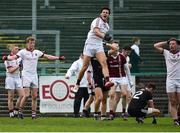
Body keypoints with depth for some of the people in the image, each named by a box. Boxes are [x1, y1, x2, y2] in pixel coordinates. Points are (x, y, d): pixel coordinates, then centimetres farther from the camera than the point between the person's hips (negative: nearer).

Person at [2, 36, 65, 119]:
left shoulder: (37, 52, 12)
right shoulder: (23, 52, -4)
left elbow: (48, 56, 19)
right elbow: (14, 57, -19)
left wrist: (59, 58, 17)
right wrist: (7, 58, -39)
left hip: (34, 76, 5)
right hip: (26, 75, -5)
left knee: (34, 96, 1)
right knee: (26, 95, -14)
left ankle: (34, 113, 4)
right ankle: (20, 111, 1)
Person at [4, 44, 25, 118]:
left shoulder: (19, 58, 10)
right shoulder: (8, 59, -8)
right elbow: (10, 70, -13)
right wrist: (19, 65, -18)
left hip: (18, 78, 6)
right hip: (10, 78, -6)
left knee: (22, 95, -5)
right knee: (11, 97, 0)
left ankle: (16, 110, 9)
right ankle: (11, 112, 6)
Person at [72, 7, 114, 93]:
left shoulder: (107, 26, 17)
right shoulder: (98, 20, -5)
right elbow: (96, 31, -23)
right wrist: (104, 36, -36)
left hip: (99, 46, 5)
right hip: (90, 44, -5)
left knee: (104, 63, -21)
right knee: (85, 66, -2)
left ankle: (107, 81, -40)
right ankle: (77, 84, 16)